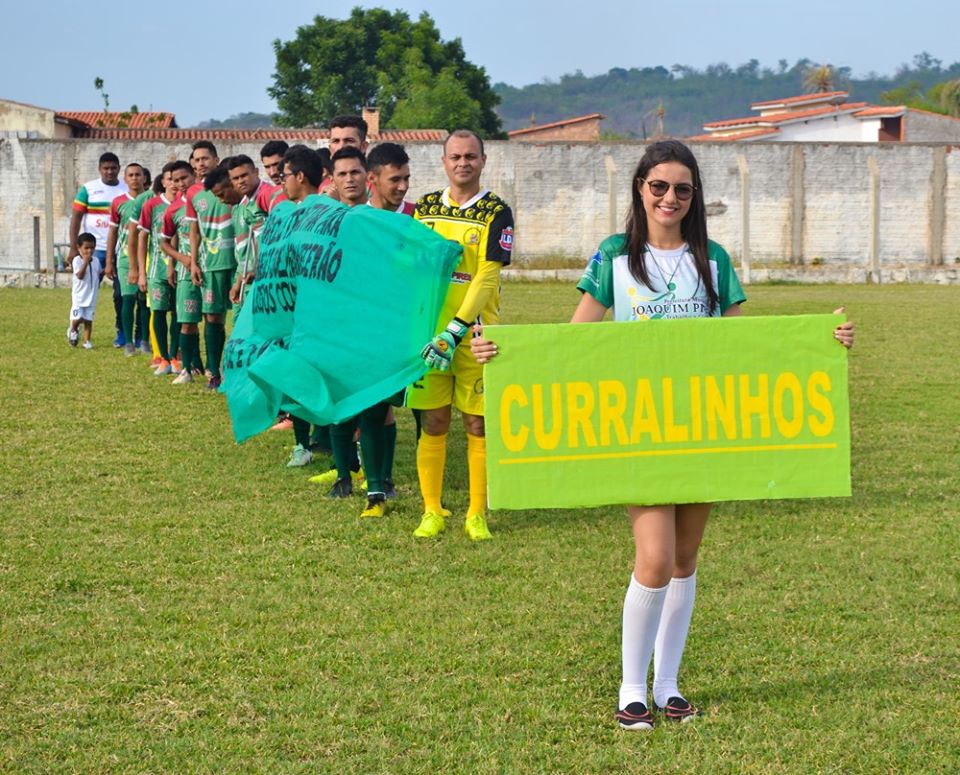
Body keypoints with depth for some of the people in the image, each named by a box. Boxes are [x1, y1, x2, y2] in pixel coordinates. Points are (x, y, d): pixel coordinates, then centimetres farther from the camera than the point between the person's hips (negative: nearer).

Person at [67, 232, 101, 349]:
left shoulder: (96, 261, 6)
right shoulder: (77, 260, -10)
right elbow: (80, 275, -21)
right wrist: (85, 262, -27)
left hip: (92, 296, 4)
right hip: (79, 295, -4)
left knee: (88, 320, 5)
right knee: (77, 318, -7)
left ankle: (87, 341, 11)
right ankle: (73, 330, 24)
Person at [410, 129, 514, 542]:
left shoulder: (496, 213, -3)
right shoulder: (425, 207, 9)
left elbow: (487, 278, -11)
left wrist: (456, 331, -20)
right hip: (430, 331, 3)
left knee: (477, 425, 3)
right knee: (433, 423, 4)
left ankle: (477, 514, 12)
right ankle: (432, 512, 14)